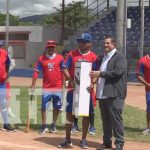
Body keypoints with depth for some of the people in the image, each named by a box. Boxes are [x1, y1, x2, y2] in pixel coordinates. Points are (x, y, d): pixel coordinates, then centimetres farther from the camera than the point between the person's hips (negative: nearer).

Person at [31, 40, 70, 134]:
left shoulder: (60, 58, 1)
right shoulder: (41, 59, 2)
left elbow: (64, 69, -1)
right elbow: (36, 72, 0)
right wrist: (33, 86, -5)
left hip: (58, 87, 0)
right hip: (46, 87, 0)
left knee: (57, 107, 7)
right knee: (43, 106, 1)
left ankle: (53, 125, 22)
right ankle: (44, 126, 12)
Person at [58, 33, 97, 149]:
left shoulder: (93, 57, 0)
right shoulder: (72, 54, 3)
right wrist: (71, 81, -14)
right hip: (73, 88, 1)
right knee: (69, 113, 4)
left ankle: (84, 140, 18)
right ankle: (68, 140, 13)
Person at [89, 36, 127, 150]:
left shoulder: (119, 57, -4)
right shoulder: (102, 58, 20)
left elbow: (119, 71, -18)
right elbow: (98, 71, 30)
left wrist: (100, 74, -18)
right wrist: (95, 77, 7)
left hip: (114, 94, -7)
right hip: (102, 93, 7)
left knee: (116, 119, -6)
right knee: (105, 119, 11)